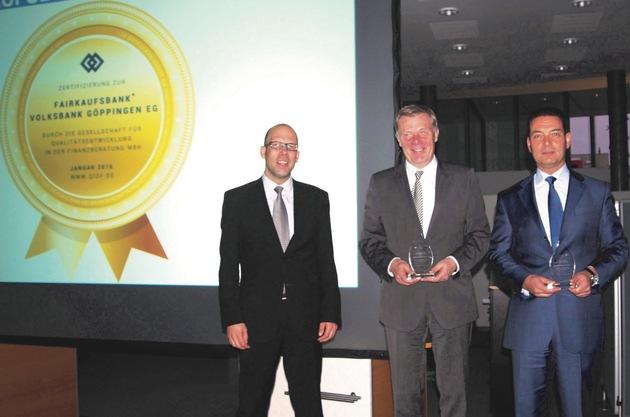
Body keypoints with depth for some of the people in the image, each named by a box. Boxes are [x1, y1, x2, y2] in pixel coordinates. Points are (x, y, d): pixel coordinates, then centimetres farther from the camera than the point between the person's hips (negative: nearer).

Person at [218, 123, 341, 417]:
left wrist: (331, 314, 0)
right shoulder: (237, 199, 1)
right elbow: (229, 266, -1)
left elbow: (326, 261, 6)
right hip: (257, 319, -1)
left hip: (306, 319, 1)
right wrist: (232, 319, -8)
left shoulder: (317, 198, 6)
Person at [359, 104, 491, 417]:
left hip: (452, 300, 0)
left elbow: (480, 234, 6)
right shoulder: (380, 184, 6)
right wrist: (391, 264, -14)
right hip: (401, 303, 1)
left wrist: (455, 261, -12)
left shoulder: (464, 180, 6)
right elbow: (369, 240, 6)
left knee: (454, 391, 8)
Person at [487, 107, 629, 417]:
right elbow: (498, 251, 10)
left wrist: (594, 274, -9)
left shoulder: (597, 192, 9)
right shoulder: (510, 199, 10)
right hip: (528, 318, 1)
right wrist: (525, 278, -8)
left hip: (580, 316, 0)